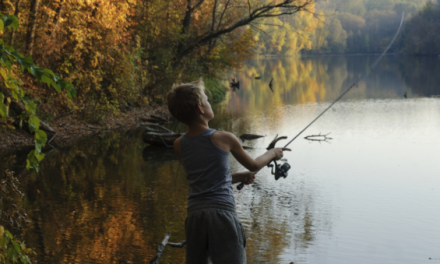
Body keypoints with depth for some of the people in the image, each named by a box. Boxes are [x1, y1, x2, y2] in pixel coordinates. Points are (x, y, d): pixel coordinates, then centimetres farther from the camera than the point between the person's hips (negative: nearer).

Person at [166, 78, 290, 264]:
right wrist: (272, 153, 32)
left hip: (195, 215, 5)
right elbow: (253, 166, 13)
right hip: (222, 213, -5)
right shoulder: (224, 139, -4)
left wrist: (240, 177, 27)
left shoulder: (179, 145, 9)